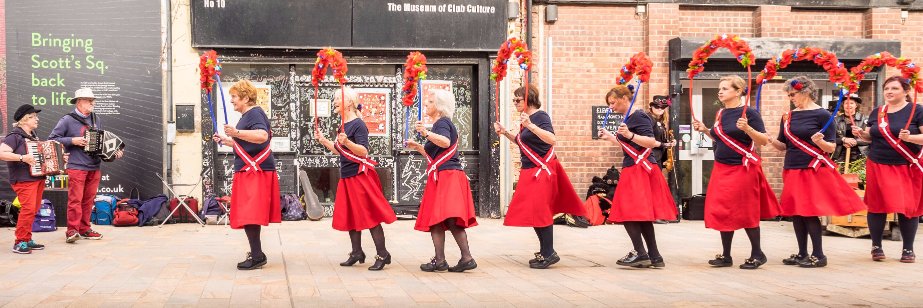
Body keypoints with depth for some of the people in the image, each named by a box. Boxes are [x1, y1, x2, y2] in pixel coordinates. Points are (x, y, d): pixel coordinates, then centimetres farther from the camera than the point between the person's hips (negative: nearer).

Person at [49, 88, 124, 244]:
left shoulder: (95, 119, 14)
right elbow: (52, 139, -4)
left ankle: (85, 229, 17)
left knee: (89, 200, 9)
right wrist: (73, 140, -15)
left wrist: (114, 151, 9)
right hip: (76, 167, -6)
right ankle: (72, 230, -6)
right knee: (75, 199, -9)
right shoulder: (68, 120, -4)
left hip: (94, 167, 6)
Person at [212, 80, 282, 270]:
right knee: (250, 214, 15)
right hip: (249, 170, 11)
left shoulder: (254, 114, -13)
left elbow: (262, 136, -33)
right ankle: (256, 253, 24)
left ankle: (257, 257, -13)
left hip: (255, 171, -11)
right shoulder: (247, 115, 20)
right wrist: (225, 141, 28)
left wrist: (237, 133, -39)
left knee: (249, 215, -14)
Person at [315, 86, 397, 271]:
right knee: (350, 216, 13)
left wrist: (347, 142, -36)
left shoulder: (358, 124, -14)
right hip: (347, 176, 10)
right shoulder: (343, 126, 13)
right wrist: (323, 140, 20)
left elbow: (363, 151, -24)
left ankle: (382, 254, -2)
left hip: (360, 176, -9)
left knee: (369, 216, -7)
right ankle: (357, 253, 23)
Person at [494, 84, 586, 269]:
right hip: (530, 171, 9)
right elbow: (521, 142, 27)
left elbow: (552, 139, -30)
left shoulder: (540, 116, -14)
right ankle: (545, 251, 21)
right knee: (533, 211, 12)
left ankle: (549, 253, -4)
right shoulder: (526, 118, 12)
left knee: (538, 210, -10)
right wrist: (505, 133, 13)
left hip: (541, 170, -9)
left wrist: (530, 125, -36)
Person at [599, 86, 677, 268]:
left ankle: (640, 253, -12)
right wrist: (609, 137, 27)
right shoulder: (628, 118, 16)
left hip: (640, 170, -10)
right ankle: (654, 257, 13)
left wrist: (630, 135, -31)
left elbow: (651, 142, -20)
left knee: (627, 213, -12)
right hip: (634, 170, 10)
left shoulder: (639, 116, -11)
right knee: (642, 215, 10)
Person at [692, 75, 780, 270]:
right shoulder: (721, 114, 10)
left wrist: (747, 128, -28)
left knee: (746, 213, 0)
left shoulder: (749, 113, -11)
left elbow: (764, 141, -14)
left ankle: (757, 254, 16)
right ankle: (726, 256, 18)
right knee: (722, 212, 8)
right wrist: (705, 130, 10)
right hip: (722, 168, 7)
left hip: (742, 168, -7)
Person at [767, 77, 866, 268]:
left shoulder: (822, 115, -6)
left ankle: (818, 255, 2)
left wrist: (819, 142, -26)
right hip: (792, 171, 6)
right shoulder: (788, 117, 11)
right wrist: (772, 141, -6)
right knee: (795, 213, 7)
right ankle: (802, 254, 17)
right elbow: (784, 146, 14)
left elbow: (831, 147, -6)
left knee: (810, 213, -8)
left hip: (814, 171, -6)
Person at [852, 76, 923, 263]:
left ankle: (908, 249, 13)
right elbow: (871, 136, 18)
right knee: (877, 206, 4)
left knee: (908, 207, 0)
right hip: (878, 166, 3)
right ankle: (876, 246, 16)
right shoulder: (877, 112, 10)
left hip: (907, 168, -3)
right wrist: (861, 134, -2)